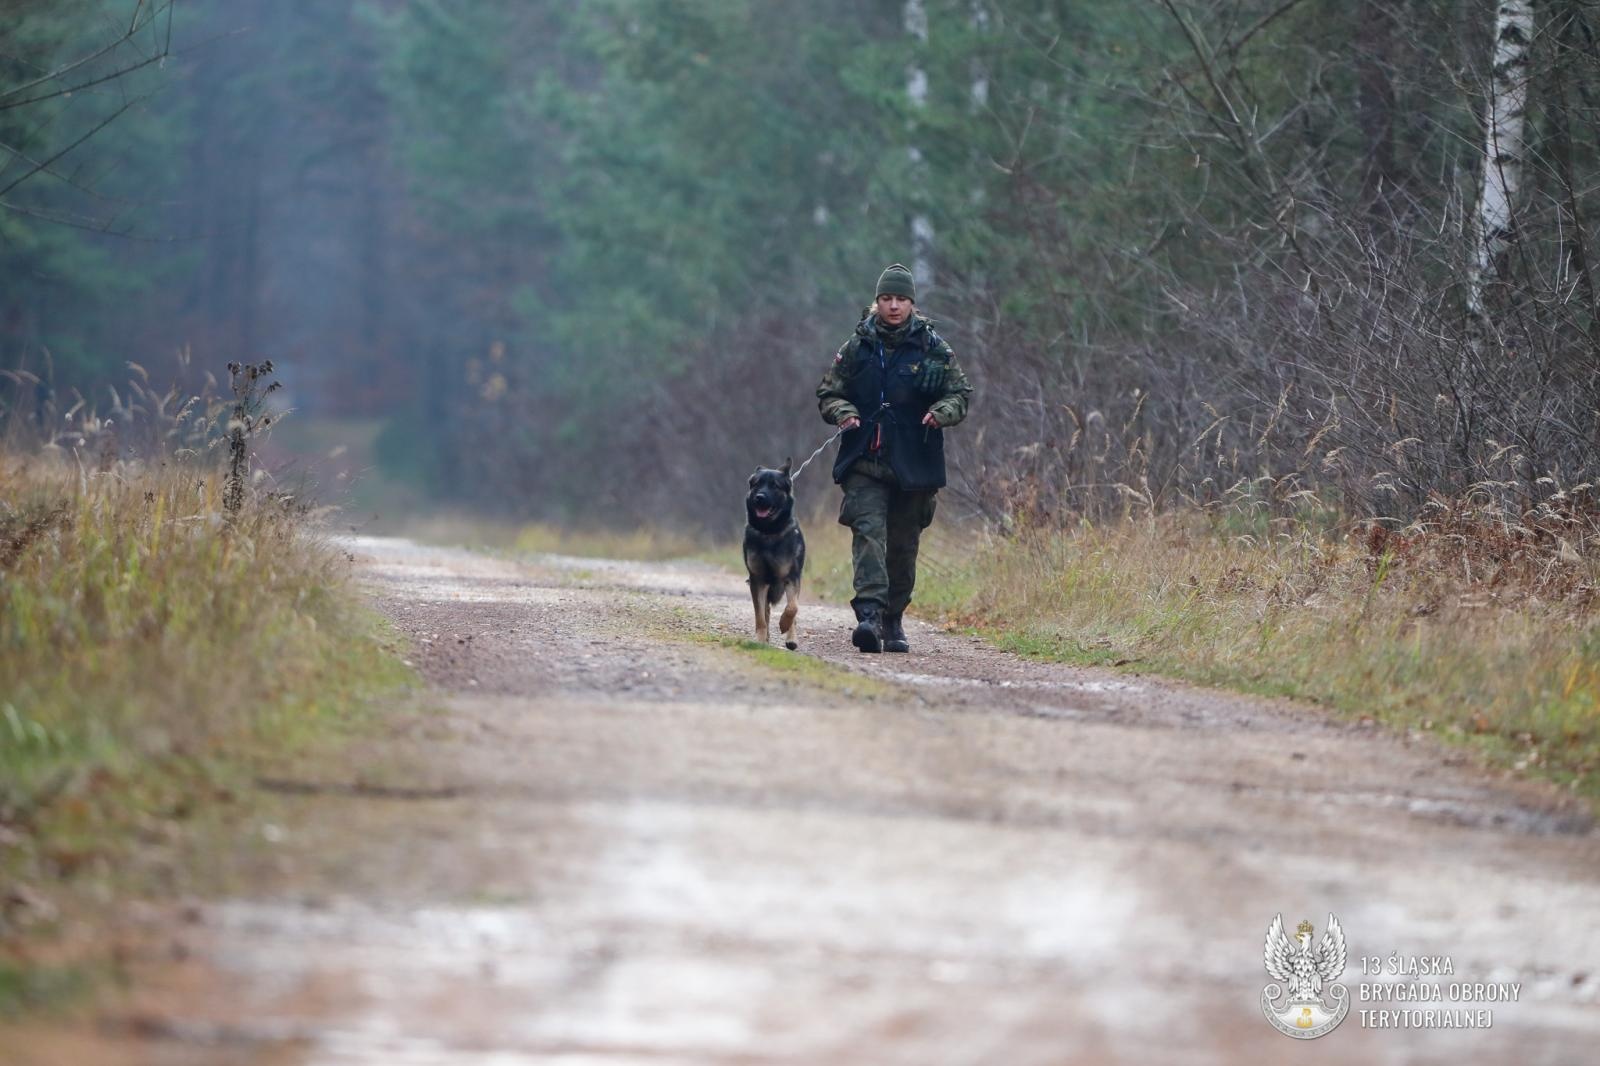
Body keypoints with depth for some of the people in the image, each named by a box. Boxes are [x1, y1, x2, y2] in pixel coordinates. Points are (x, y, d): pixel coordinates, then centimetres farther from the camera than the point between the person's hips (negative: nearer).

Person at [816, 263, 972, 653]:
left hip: (914, 464, 1)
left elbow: (960, 393, 6)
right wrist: (843, 412, -11)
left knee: (903, 545, 9)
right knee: (868, 532, -18)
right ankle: (870, 614, -30)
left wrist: (941, 412, -16)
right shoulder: (857, 346, 6)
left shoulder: (932, 347, 4)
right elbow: (827, 393, 11)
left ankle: (894, 621, 23)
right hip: (865, 463, -1)